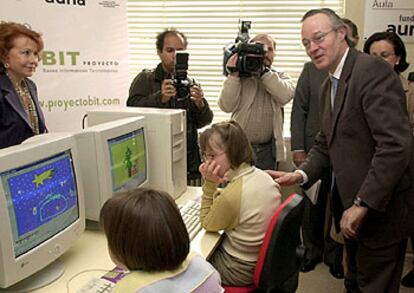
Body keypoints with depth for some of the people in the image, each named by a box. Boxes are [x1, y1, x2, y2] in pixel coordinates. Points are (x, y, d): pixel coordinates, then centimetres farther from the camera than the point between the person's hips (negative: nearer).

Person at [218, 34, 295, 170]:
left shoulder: (281, 77, 8)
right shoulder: (240, 78, 4)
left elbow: (285, 95, -15)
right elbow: (226, 106, -9)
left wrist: (264, 71, -16)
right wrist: (233, 75, -15)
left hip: (267, 149, 1)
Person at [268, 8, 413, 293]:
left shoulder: (373, 71, -19)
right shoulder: (329, 86, 11)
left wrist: (362, 205, -23)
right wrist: (301, 174, -3)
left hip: (381, 209, -8)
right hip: (353, 206, 9)